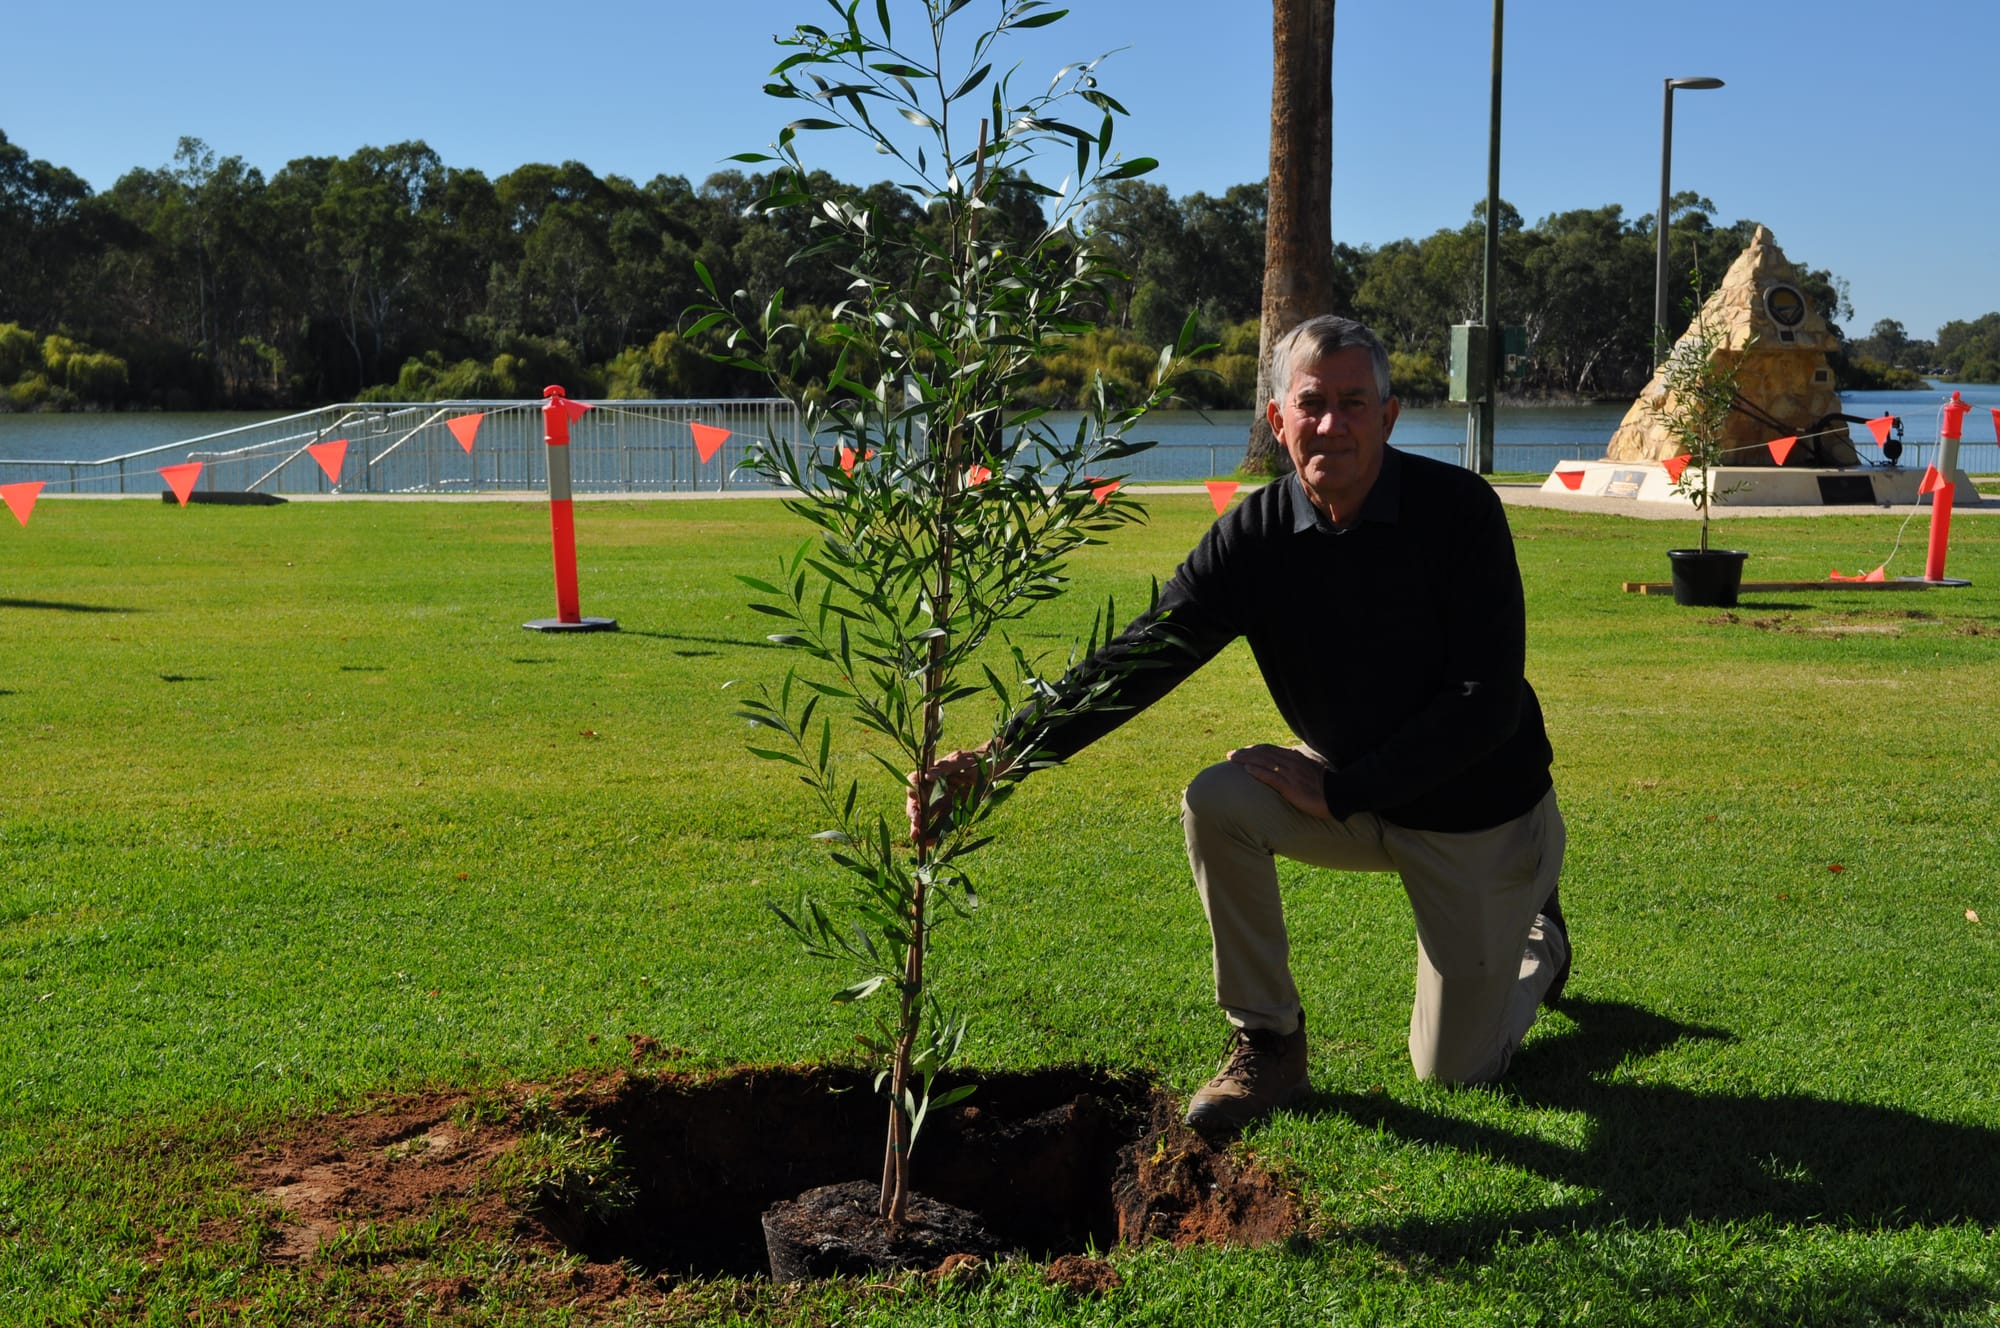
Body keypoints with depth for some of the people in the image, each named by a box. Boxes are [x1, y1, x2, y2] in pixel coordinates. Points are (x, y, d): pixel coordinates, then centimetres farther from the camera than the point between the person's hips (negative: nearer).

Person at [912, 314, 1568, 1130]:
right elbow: (1138, 659, -22)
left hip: (1478, 809, -3)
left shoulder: (1458, 510, -22)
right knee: (1214, 803, -27)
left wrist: (1339, 791, -26)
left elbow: (1490, 701, -24)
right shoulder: (1256, 534, -13)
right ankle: (1268, 1043, -9)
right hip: (1349, 794, 3)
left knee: (1454, 1069, 2)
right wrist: (1002, 757, -37)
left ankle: (1535, 934, 36)